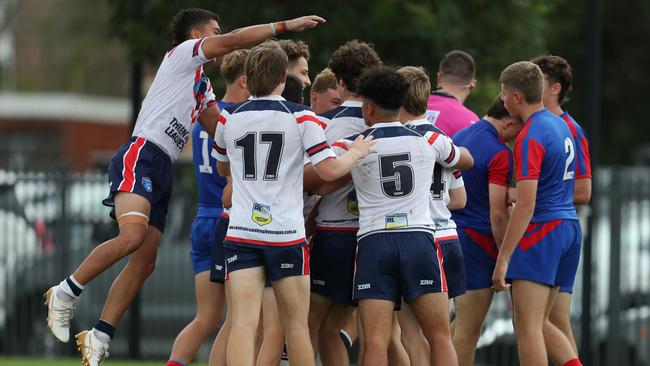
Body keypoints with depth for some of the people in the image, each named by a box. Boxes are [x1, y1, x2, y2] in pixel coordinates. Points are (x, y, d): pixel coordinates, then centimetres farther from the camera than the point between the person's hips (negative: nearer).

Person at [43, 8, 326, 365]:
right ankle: (64, 293, -16)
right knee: (132, 235, -29)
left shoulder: (202, 84, 28)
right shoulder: (182, 54, 3)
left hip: (161, 172, 10)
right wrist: (284, 26, -7)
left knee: (144, 263, 3)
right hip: (140, 157, -10)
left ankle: (98, 337, 4)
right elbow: (233, 41, -9)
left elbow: (219, 131, 22)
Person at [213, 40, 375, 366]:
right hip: (286, 235, -1)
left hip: (240, 233, 2)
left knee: (243, 323, -8)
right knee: (296, 325, 9)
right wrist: (356, 153, 11)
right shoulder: (301, 118, -4)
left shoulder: (228, 119, 6)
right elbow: (330, 170, -8)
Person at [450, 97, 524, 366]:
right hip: (478, 239, -9)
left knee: (463, 322, 21)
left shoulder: (459, 137, 11)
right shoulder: (500, 154, -16)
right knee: (468, 329, -1)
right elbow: (498, 214, -19)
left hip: (452, 234, 9)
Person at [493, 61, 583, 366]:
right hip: (570, 226, 9)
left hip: (542, 228, -9)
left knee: (527, 326, -8)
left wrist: (503, 258, -20)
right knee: (540, 323, 15)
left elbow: (526, 206, -21)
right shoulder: (560, 125, 12)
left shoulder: (530, 138, -15)